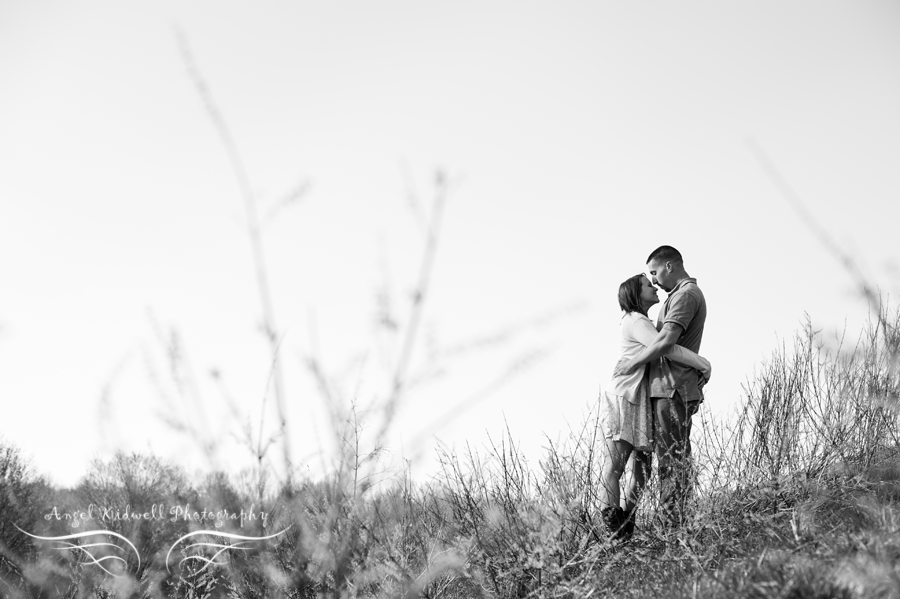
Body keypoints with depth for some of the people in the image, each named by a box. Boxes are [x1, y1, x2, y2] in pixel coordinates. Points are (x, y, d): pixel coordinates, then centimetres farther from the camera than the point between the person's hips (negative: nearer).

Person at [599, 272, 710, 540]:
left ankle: (627, 529, 5)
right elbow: (667, 348, -19)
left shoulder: (642, 322, 24)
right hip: (625, 399, -10)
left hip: (644, 402, 10)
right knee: (615, 465, -10)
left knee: (642, 468, 4)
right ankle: (614, 532, -13)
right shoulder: (636, 322, -7)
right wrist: (702, 363, -16)